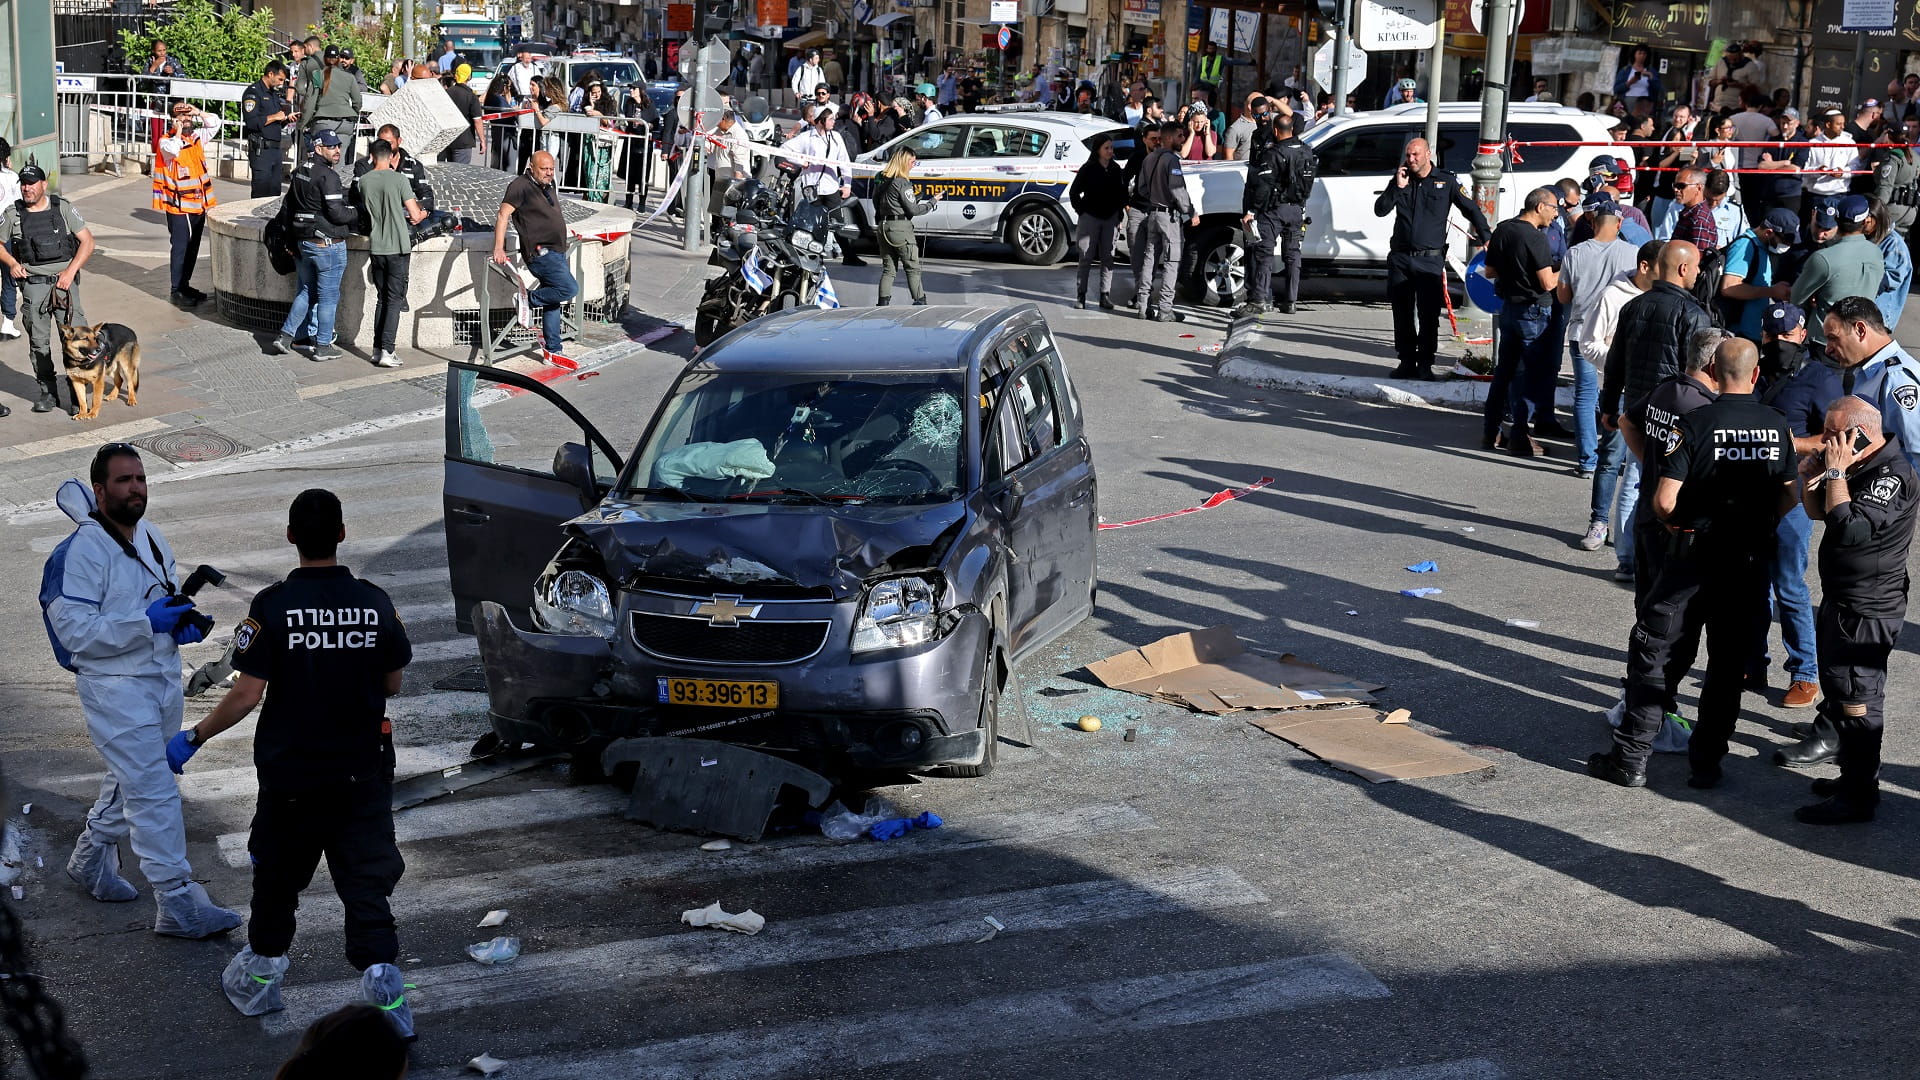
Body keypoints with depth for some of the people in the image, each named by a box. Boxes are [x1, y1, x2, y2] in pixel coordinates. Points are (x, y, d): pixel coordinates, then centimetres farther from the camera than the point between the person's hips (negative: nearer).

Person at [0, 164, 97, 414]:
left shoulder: (63, 208, 1)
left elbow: (87, 241, 0)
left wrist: (70, 271, -9)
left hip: (64, 281, -2)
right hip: (32, 284, 2)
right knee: (38, 341, 4)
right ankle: (48, 392, 14)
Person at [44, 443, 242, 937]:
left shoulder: (150, 535, 7)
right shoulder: (82, 552, -17)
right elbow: (74, 631, -22)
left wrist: (185, 620, 0)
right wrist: (147, 623, -26)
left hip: (163, 679, 8)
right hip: (114, 687, -8)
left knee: (129, 780, 22)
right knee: (153, 791, -10)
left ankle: (91, 858, 44)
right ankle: (178, 904, -6)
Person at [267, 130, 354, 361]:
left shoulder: (300, 171, 11)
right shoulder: (328, 176, -17)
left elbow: (289, 204, 18)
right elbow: (337, 213, -21)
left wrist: (292, 239, 25)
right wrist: (355, 212, -1)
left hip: (302, 241, 9)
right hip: (327, 242, -9)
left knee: (307, 292, 20)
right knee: (328, 296, 2)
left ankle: (285, 335, 16)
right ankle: (322, 346, 7)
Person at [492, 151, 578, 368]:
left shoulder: (549, 186, 16)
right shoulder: (521, 185, -10)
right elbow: (503, 214, -16)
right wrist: (499, 248, -23)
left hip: (556, 251, 9)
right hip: (540, 252, -9)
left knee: (552, 301, 11)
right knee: (569, 289, -22)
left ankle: (552, 351, 16)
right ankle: (528, 299, -3)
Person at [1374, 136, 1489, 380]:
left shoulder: (1446, 181, 3)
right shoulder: (1402, 179, 10)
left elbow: (1471, 210, 8)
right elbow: (1380, 210, 3)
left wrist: (1487, 238, 3)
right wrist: (1398, 187, -8)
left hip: (1430, 260, -3)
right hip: (1400, 258, 3)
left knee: (1428, 315, -3)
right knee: (1402, 313, 6)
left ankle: (1425, 365, 3)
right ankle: (1407, 362, 14)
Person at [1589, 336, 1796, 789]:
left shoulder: (1696, 423, -13)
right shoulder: (1777, 426, 0)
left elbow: (1665, 500, -16)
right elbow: (1789, 495, 6)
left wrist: (1672, 521, 5)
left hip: (1696, 553, -4)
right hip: (1751, 560, 4)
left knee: (1650, 652, 6)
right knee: (1728, 666, 12)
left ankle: (1631, 758, 5)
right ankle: (1706, 763, 16)